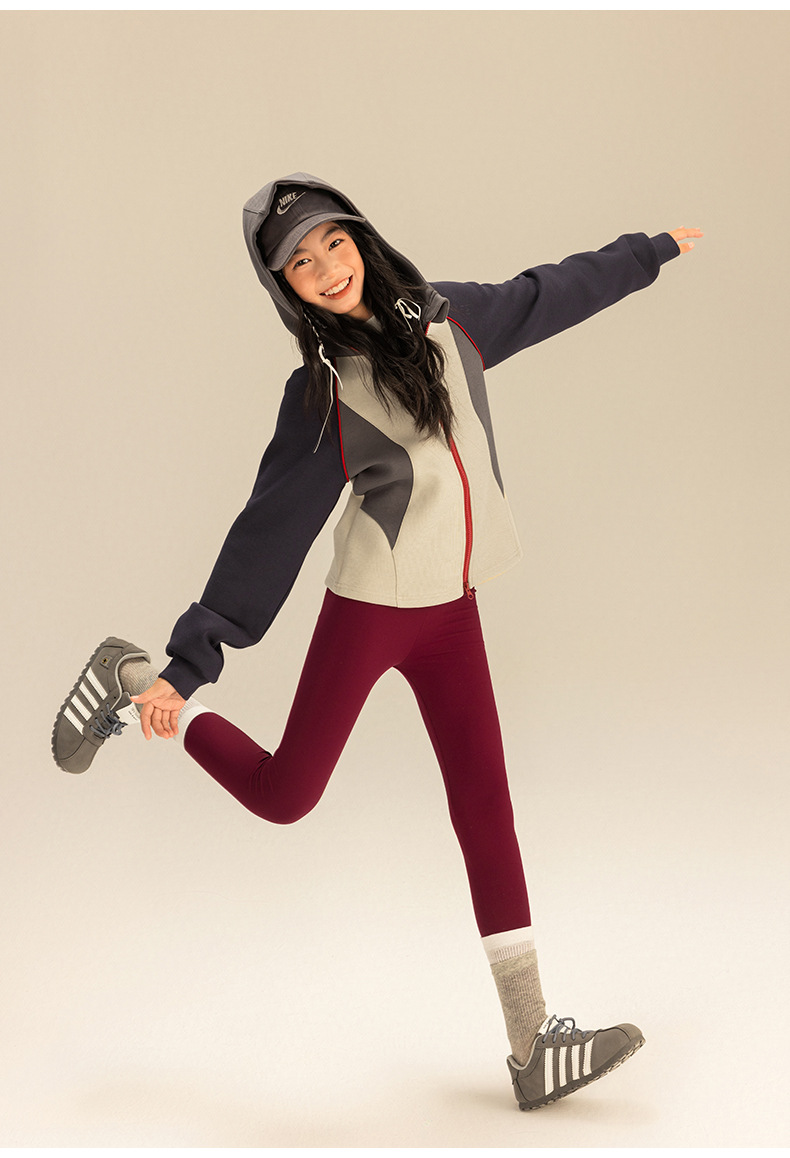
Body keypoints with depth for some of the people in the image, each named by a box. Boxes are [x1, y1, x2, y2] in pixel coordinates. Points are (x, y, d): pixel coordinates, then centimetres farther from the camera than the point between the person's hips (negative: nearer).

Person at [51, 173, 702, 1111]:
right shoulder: (321, 393, -11)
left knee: (486, 806, 2)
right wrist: (190, 661, -14)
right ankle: (137, 682, 27)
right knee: (284, 794, 5)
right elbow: (272, 530, -11)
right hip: (370, 605, -4)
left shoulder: (446, 317, 3)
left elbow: (545, 296, 21)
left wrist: (650, 251, 34)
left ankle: (534, 1044, 5)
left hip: (451, 607, 4)